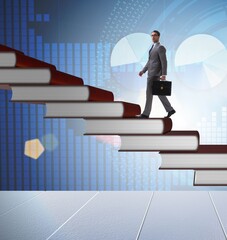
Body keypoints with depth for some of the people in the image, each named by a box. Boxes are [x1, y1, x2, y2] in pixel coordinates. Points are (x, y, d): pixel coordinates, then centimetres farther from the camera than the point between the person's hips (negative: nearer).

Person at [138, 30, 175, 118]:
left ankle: (146, 113, -4)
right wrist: (143, 71, 14)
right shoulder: (153, 48, 20)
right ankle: (170, 109, 17)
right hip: (151, 74, 10)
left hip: (155, 74, -10)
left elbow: (164, 62, -16)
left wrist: (164, 75, -23)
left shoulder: (160, 47, -10)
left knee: (149, 93, -8)